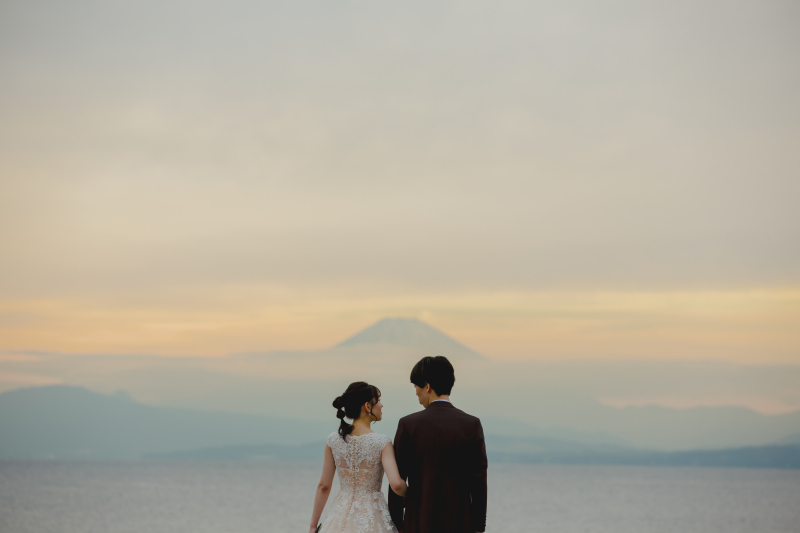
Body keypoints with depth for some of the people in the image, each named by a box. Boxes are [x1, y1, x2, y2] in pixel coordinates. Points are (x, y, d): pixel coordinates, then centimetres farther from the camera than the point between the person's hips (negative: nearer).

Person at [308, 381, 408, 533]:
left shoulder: (333, 440, -1)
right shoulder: (382, 443, -12)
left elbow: (323, 486, 2)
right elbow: (396, 484, -22)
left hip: (342, 516, 4)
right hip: (372, 516, -4)